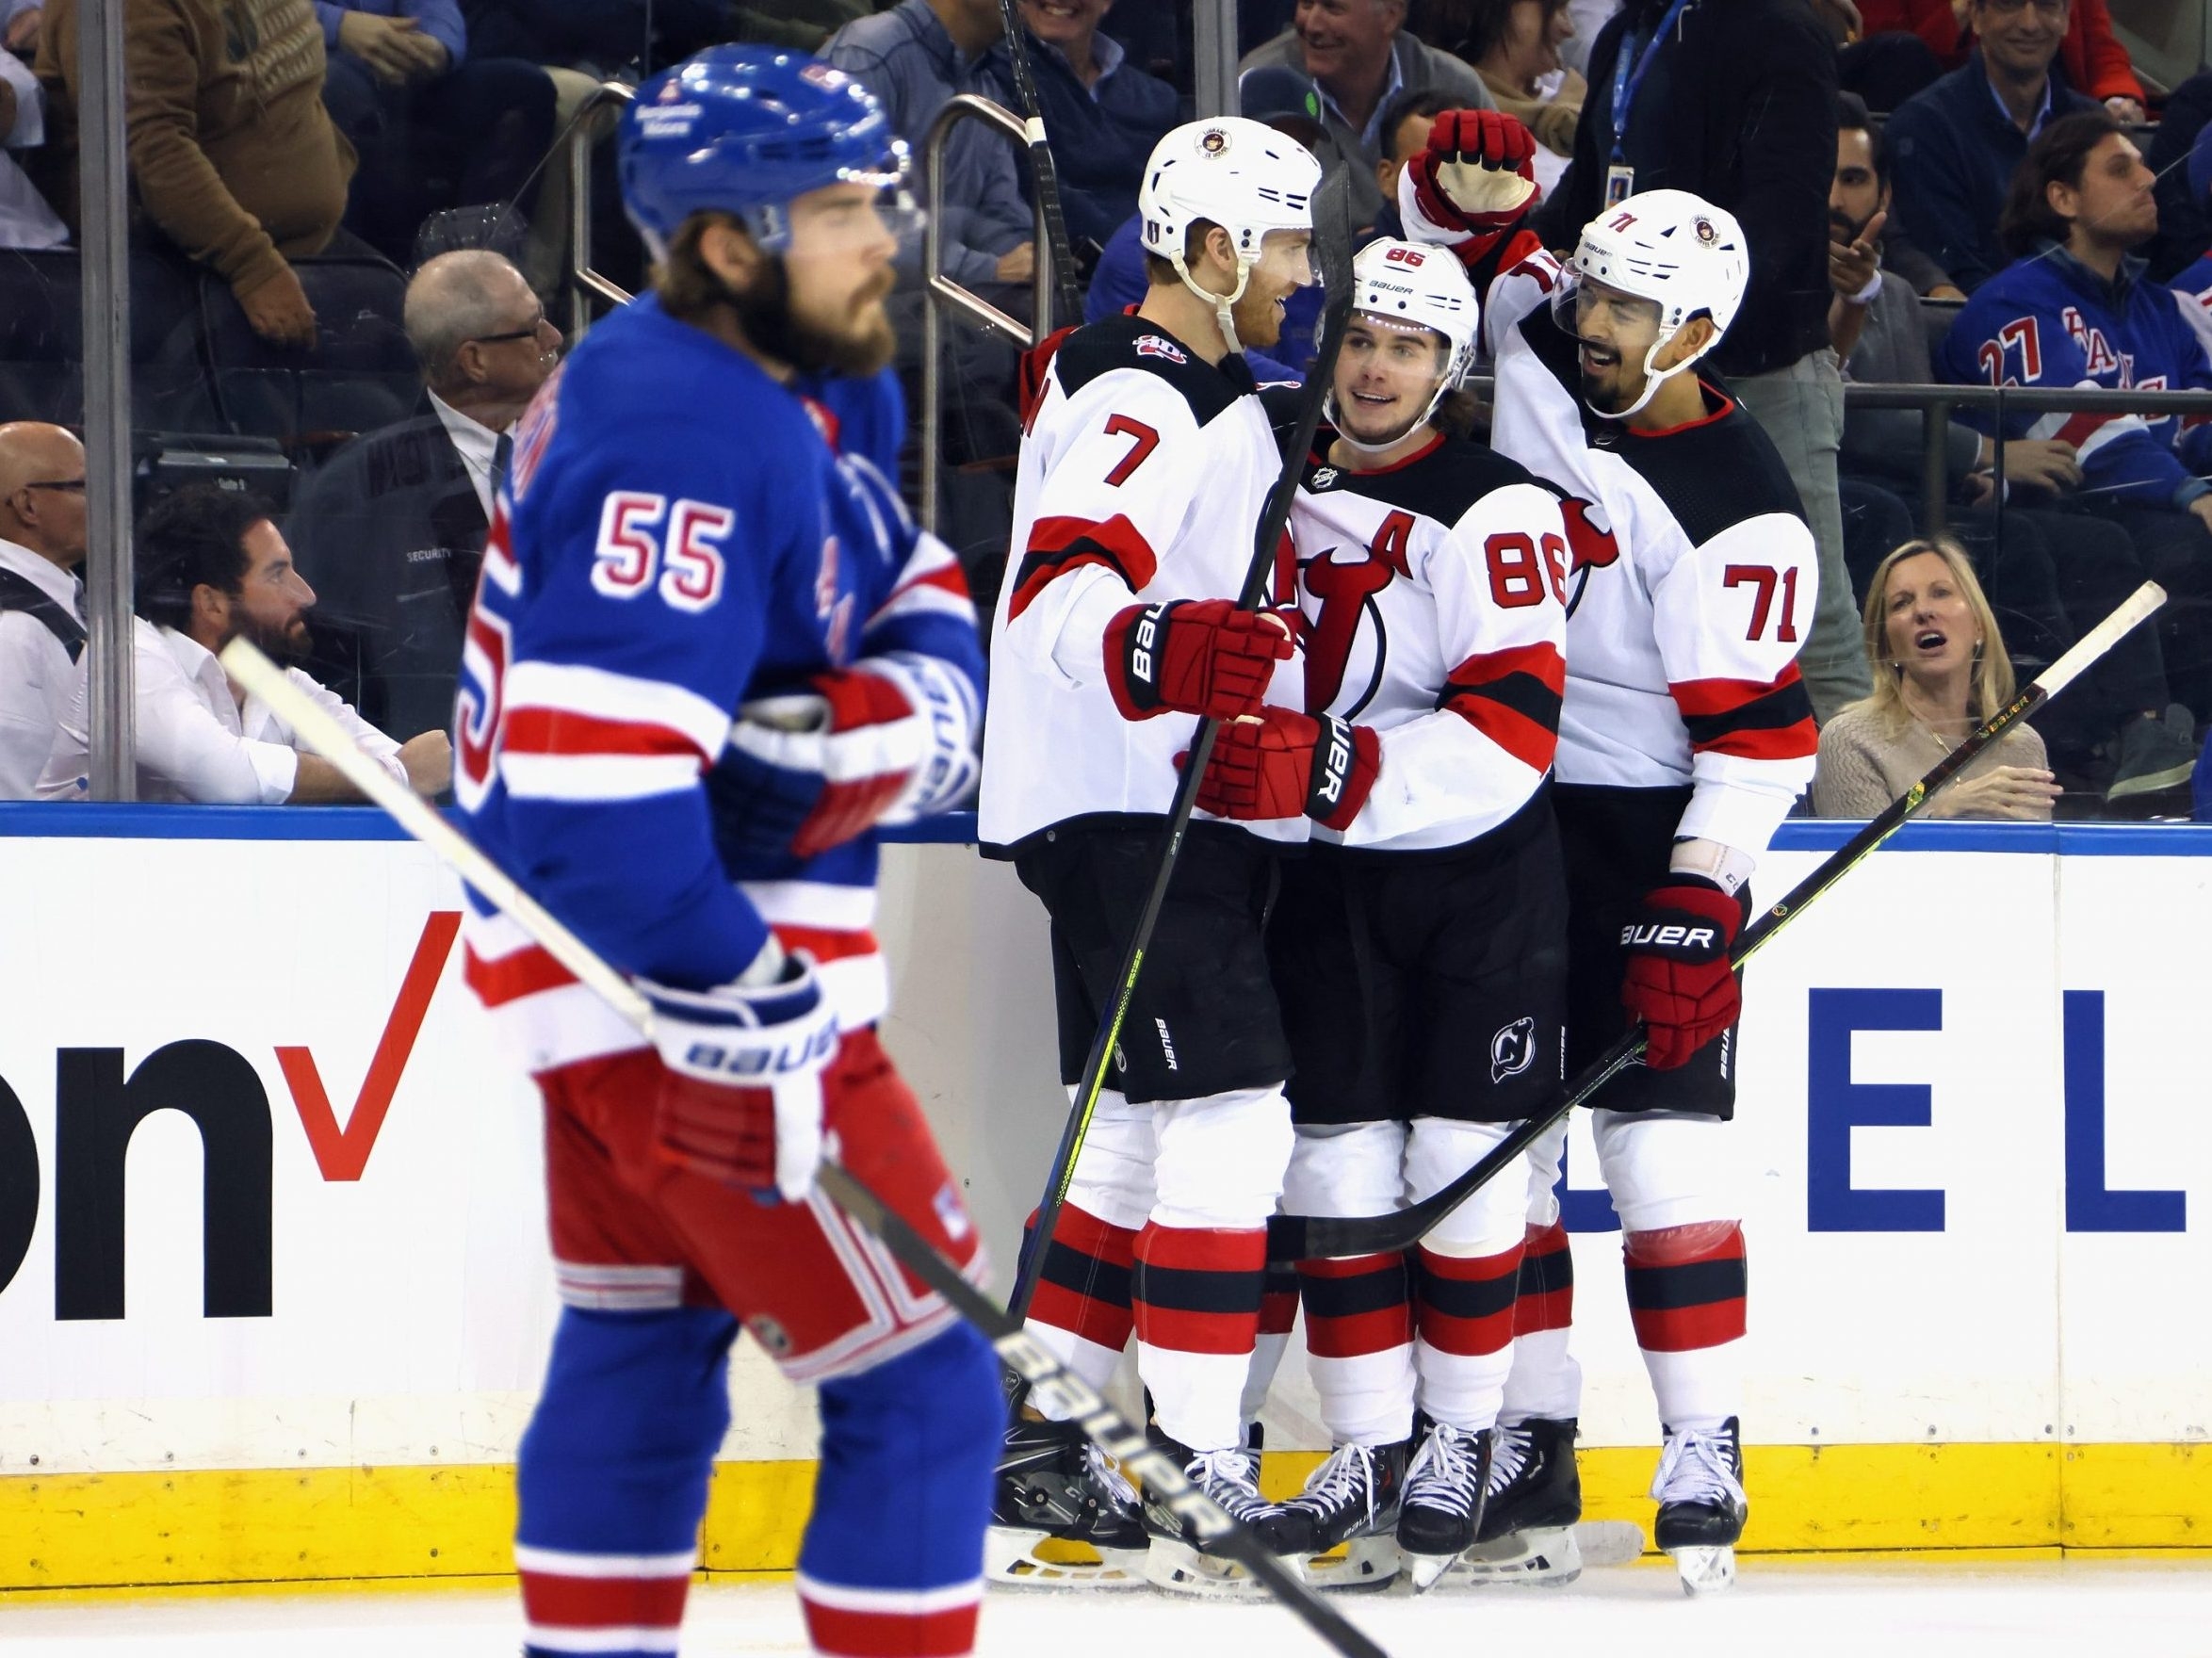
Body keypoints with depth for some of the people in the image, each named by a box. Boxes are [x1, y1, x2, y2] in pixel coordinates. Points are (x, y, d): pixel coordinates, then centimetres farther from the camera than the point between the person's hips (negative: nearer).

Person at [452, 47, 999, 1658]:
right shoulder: (690, 435, -25)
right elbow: (595, 778, -31)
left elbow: (905, 577, 15)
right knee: (920, 1386, -8)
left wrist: (920, 697, -9)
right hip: (663, 975, -11)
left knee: (645, 1342, 23)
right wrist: (750, 1012, -28)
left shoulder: (820, 386, 7)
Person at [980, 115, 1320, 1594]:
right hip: (1121, 809, -11)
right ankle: (1194, 1474, -17)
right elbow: (1065, 594, -30)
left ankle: (1031, 1450, 15)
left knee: (1145, 1126, 11)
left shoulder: (1212, 393, 19)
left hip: (1192, 805, 11)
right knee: (1231, 1109, -16)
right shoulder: (1139, 398, -15)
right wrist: (1158, 649, -48)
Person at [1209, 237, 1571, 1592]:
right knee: (1339, 1158, 2)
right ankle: (1371, 1445, 8)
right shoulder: (1282, 490, 6)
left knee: (1468, 1161, -2)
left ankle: (1463, 1439, 9)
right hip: (1331, 884, 5)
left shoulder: (1497, 513, -13)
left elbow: (1509, 737, -23)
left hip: (1484, 881, -5)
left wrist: (1323, 773, -30)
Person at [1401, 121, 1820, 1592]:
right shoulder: (1546, 350, 1)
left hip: (1647, 836, -6)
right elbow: (1463, 228, 17)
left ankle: (1706, 1463, -9)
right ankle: (1529, 1461, 8)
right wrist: (1472, 182, -8)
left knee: (1664, 1142, -10)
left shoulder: (1739, 512, -17)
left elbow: (1761, 736, -18)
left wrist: (1697, 912, -23)